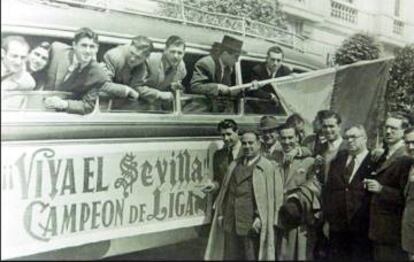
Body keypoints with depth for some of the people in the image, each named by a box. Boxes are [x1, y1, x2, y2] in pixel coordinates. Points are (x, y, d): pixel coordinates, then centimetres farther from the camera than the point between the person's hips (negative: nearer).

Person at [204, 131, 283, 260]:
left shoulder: (267, 167, -3)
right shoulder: (234, 165, 14)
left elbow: (273, 195, -8)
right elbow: (225, 190, 18)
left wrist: (260, 218, -13)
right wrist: (220, 213, 11)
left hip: (252, 225, -5)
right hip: (230, 223, 5)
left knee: (252, 256, 3)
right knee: (230, 256, 9)